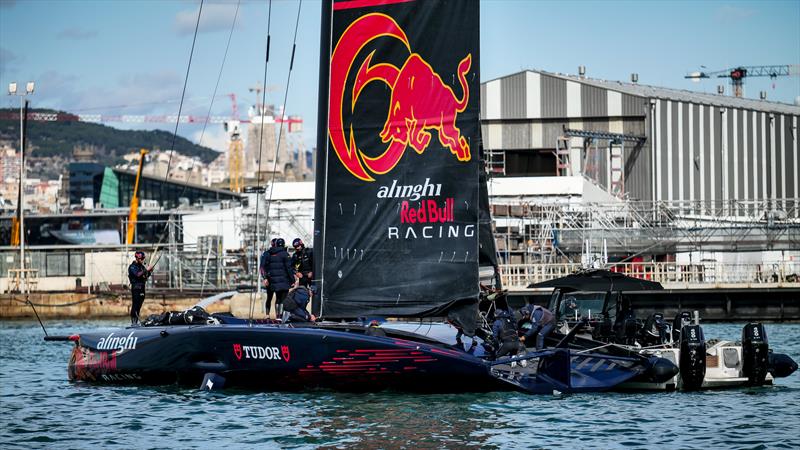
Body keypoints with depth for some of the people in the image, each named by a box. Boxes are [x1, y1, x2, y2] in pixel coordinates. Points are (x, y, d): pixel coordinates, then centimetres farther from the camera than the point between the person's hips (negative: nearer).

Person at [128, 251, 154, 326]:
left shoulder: (142, 266, 16)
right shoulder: (132, 267, -6)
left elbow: (146, 276, 16)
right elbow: (137, 274, -21)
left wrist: (150, 272, -1)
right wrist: (146, 270, -21)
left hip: (142, 288, 7)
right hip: (136, 288, -7)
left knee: (139, 305, 8)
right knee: (135, 305, -10)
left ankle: (136, 320, 12)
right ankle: (133, 321, -10)